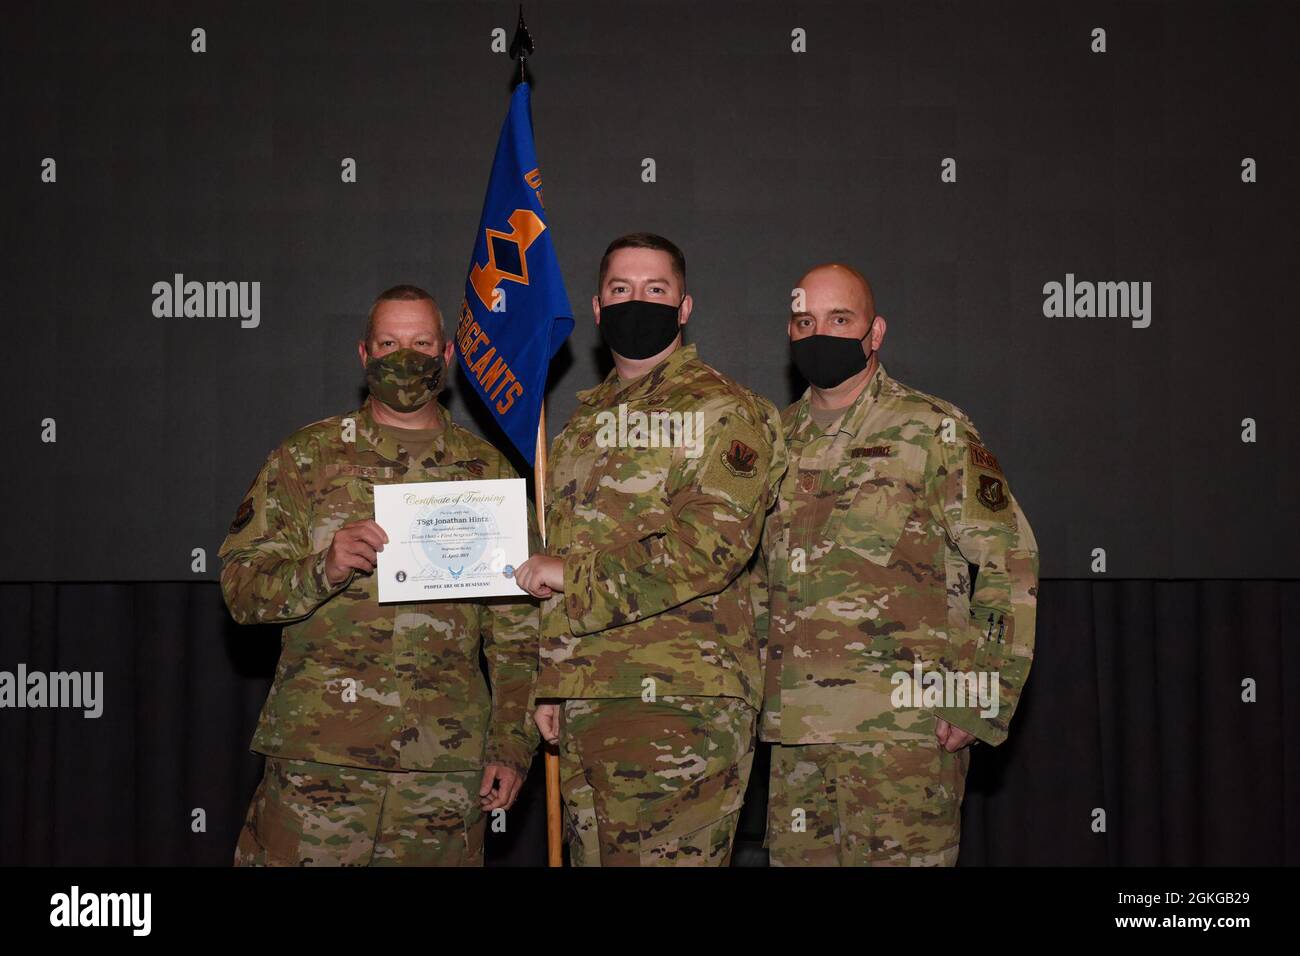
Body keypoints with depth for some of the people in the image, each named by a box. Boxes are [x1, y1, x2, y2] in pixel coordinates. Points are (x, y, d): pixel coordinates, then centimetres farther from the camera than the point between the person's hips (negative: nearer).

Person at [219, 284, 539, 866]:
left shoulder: (488, 473, 11)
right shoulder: (306, 457, 7)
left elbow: (517, 629, 11)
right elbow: (240, 585, 2)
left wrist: (512, 745, 4)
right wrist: (323, 568, -17)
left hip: (447, 765, 2)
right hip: (320, 753, -1)